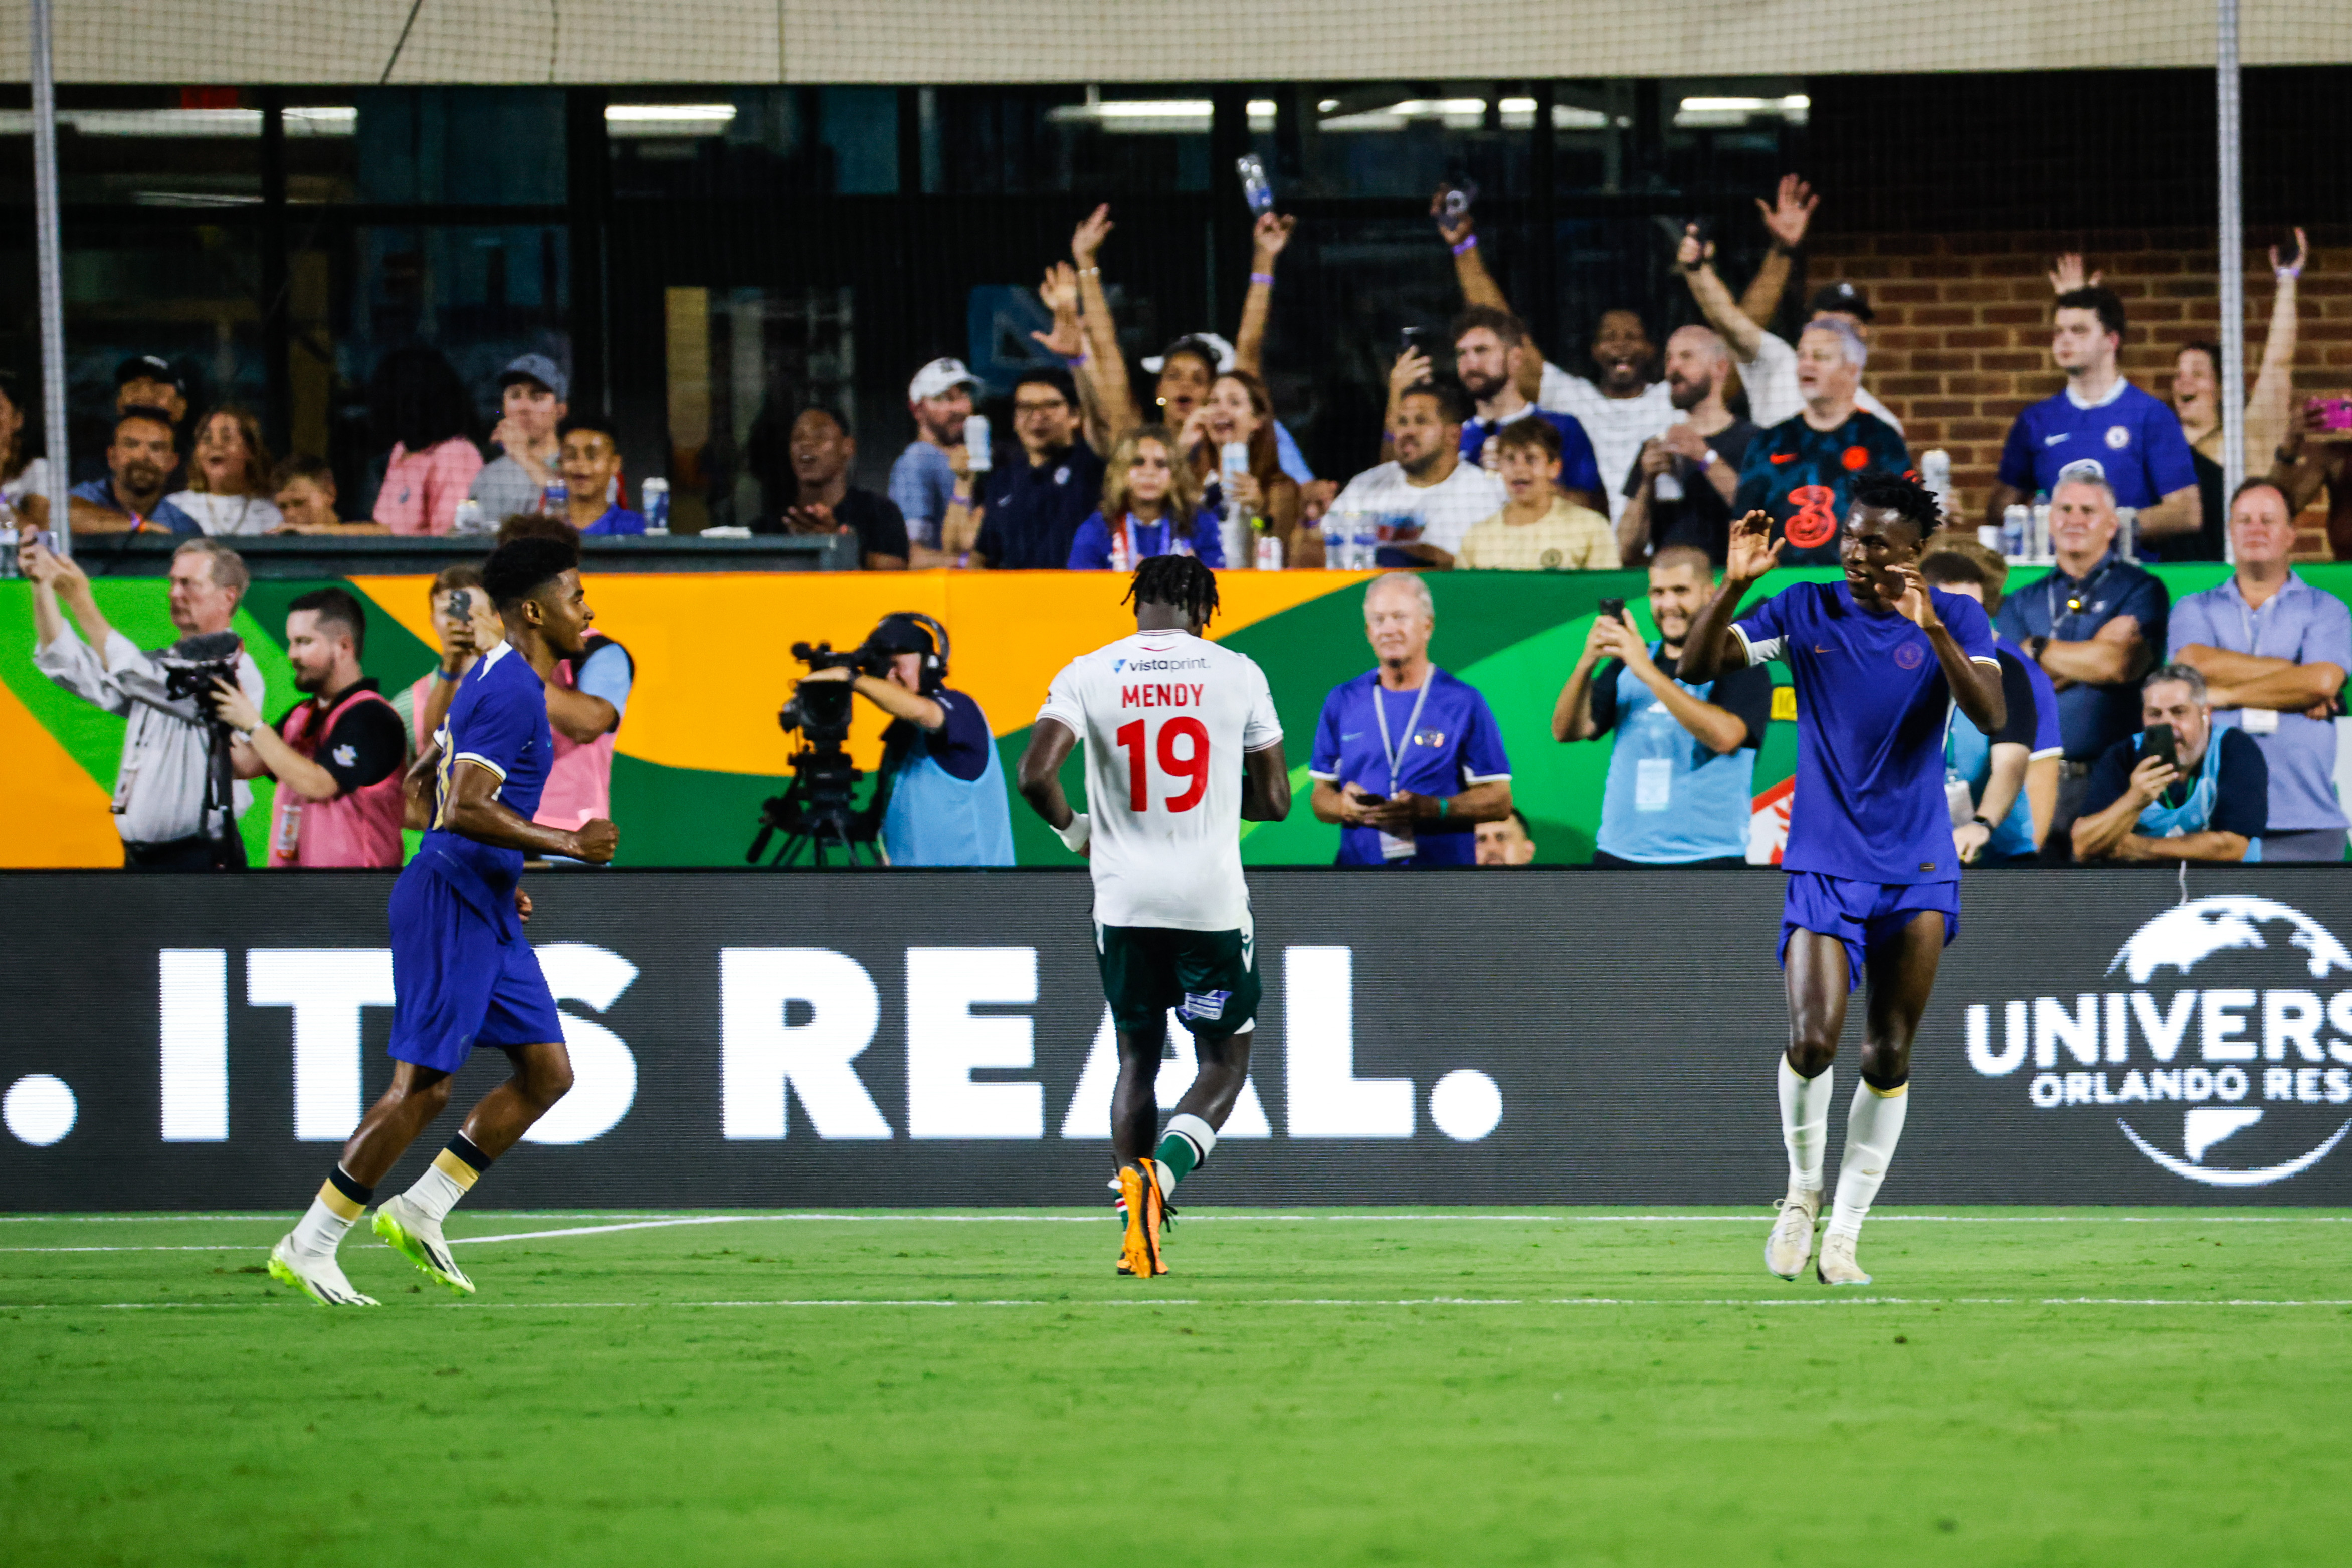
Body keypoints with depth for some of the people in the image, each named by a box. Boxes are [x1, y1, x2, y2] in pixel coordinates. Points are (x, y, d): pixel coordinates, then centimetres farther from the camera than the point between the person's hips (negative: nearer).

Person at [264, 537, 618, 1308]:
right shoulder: (514, 689, -17)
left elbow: (422, 784, 24)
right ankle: (308, 1247, -2)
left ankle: (418, 1213, 12)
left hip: (486, 911, 10)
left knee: (548, 1070, 7)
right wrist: (569, 844, -22)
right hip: (451, 909, -10)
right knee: (422, 1088, -9)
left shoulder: (497, 679, 15)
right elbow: (466, 809, -26)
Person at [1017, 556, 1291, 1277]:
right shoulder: (1237, 674, 0)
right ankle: (1159, 1174, -16)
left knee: (1138, 1059, 16)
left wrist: (1074, 828, 6)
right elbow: (1274, 800, 4)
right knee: (1225, 1059, 11)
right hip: (1212, 898, -2)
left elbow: (1035, 775, -14)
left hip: (1125, 899, 2)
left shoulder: (1088, 675, -1)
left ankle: (1138, 1239, 6)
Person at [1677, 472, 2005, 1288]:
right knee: (1813, 1039, -15)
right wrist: (1734, 585, -20)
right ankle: (1803, 1190, 11)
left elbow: (1991, 716, -16)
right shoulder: (1805, 610, 1)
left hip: (1917, 869, 1)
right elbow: (1698, 666, -5)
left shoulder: (1954, 619, -1)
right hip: (1824, 865, -1)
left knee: (1889, 1057, 1)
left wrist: (1932, 629, -28)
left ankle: (1844, 1236, 12)